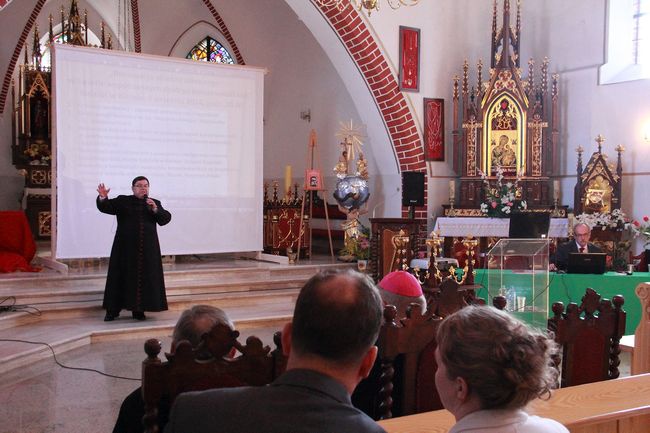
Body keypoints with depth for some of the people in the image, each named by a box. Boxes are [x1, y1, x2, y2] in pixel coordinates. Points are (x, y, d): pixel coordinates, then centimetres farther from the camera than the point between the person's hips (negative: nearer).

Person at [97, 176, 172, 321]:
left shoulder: (155, 203, 11)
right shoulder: (123, 201, 5)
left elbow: (166, 218, 1)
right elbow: (105, 207, -4)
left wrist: (155, 209, -14)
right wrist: (103, 197, -24)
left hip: (147, 249, 2)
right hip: (126, 248, -2)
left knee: (144, 278, 3)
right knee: (122, 276, 1)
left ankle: (138, 310, 13)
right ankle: (113, 310, 9)